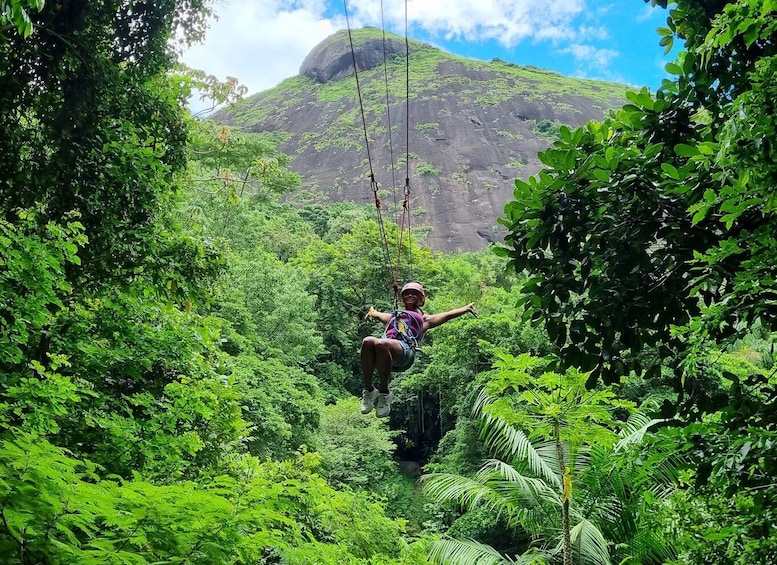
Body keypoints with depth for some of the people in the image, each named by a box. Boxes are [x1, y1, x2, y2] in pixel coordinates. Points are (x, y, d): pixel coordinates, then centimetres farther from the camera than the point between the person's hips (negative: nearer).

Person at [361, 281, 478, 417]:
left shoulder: (424, 319, 36)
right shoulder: (392, 316, 45)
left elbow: (448, 314, 34)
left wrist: (467, 308, 30)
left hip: (405, 349, -3)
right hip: (384, 348, 3)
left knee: (381, 344, -39)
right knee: (368, 341, -35)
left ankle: (384, 392, -28)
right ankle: (368, 390, -27)